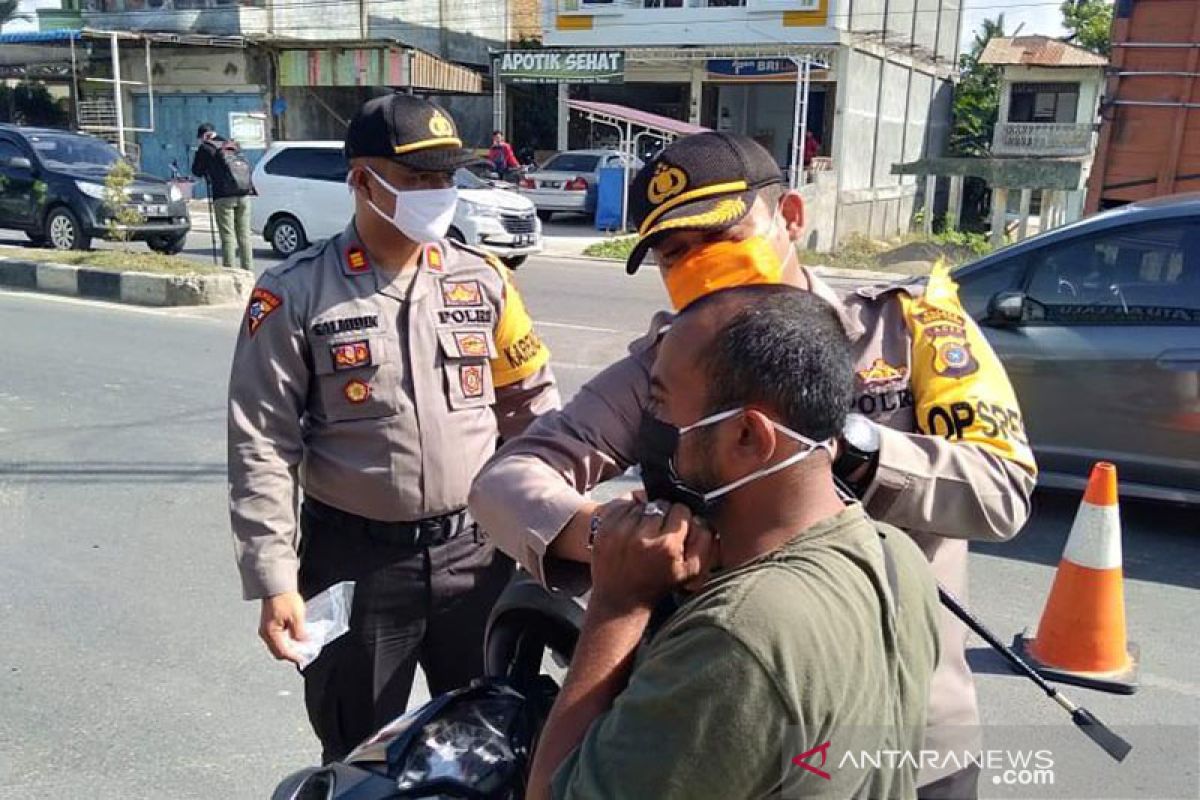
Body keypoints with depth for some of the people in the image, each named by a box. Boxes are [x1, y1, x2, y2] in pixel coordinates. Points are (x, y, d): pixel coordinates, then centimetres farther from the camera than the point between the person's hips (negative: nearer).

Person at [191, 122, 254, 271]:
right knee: (244, 235, 9)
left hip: (223, 197, -5)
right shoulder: (232, 146, 21)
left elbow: (196, 171, 12)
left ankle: (229, 270, -5)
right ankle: (248, 269, 9)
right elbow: (247, 166, 22)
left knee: (228, 236, -3)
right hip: (243, 194, 5)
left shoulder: (205, 149, 5)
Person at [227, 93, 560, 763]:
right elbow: (262, 447, -7)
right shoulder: (297, 294, -7)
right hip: (356, 559, -2)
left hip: (477, 550, 3)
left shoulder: (483, 278, 2)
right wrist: (275, 581, -10)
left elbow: (533, 405, 9)